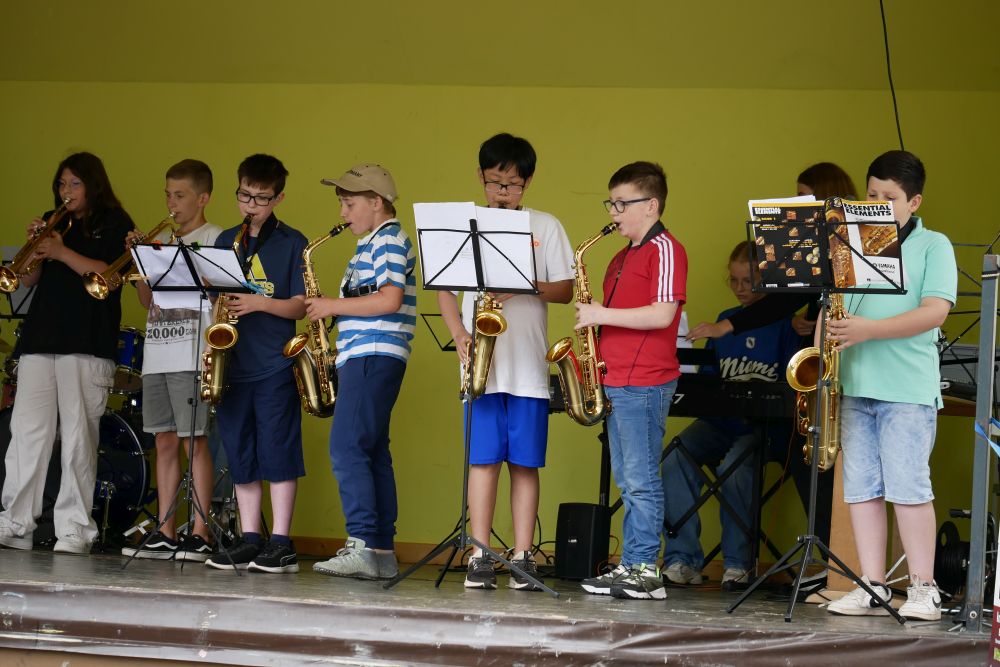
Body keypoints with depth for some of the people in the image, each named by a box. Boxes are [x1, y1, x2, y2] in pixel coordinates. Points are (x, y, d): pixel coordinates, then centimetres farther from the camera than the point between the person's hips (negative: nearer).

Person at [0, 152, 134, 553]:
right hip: (40, 339, 5)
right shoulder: (54, 222, 20)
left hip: (87, 344, -5)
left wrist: (62, 252, -16)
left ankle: (75, 530, -4)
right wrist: (37, 246, -4)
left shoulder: (114, 225, 5)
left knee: (78, 436, -6)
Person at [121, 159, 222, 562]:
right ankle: (165, 533, 9)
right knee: (165, 442, 7)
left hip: (191, 356, -7)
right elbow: (147, 300, 16)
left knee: (194, 441, -8)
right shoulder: (161, 241, 19)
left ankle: (200, 535, -7)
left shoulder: (214, 238, 0)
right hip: (157, 356, 7)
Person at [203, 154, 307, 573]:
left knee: (278, 453, -5)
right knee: (240, 455, 7)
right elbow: (211, 293, 16)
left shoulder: (291, 243, 0)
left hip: (275, 365, -5)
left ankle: (281, 543, -1)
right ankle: (249, 540, 13)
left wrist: (259, 303, -18)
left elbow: (300, 305, -4)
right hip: (234, 365, 5)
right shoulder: (225, 241, 14)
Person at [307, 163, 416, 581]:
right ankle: (382, 553, 8)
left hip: (373, 357, -11)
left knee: (347, 448, -15)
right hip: (362, 358, 11)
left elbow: (390, 299, -20)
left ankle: (363, 546, -19)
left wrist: (334, 306, -13)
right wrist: (334, 311, 11)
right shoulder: (371, 245, 22)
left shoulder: (389, 240, -8)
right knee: (373, 454, 8)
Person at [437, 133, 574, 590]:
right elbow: (444, 287, 9)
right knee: (483, 458, -2)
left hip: (529, 365, 0)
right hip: (483, 364, 0)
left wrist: (525, 287, -15)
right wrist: (459, 336, -5)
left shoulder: (545, 227, 8)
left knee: (525, 462, 0)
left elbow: (566, 290, 3)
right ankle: (480, 558, 1)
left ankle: (522, 559, 5)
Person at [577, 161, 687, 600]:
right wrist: (593, 320, 8)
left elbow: (662, 314, -19)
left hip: (645, 382, -9)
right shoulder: (622, 258, 19)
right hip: (616, 381, 10)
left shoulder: (664, 250, -9)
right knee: (627, 480, 10)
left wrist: (602, 315, -16)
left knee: (641, 479, -8)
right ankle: (629, 568, 14)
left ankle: (646, 572, -6)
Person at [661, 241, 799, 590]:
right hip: (719, 420, 5)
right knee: (675, 460, -22)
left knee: (734, 469, -32)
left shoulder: (784, 324, 1)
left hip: (763, 425, -5)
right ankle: (682, 559, -19)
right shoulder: (725, 320, 17)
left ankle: (737, 563, -15)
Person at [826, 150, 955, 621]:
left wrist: (870, 330, -18)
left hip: (907, 390, -5)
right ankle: (872, 587, 9)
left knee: (908, 487, -7)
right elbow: (833, 308, 18)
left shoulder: (933, 246, 2)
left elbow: (935, 312, -10)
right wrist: (828, 335, -3)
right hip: (854, 385, 5)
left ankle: (923, 589, 1)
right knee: (861, 488, 4)